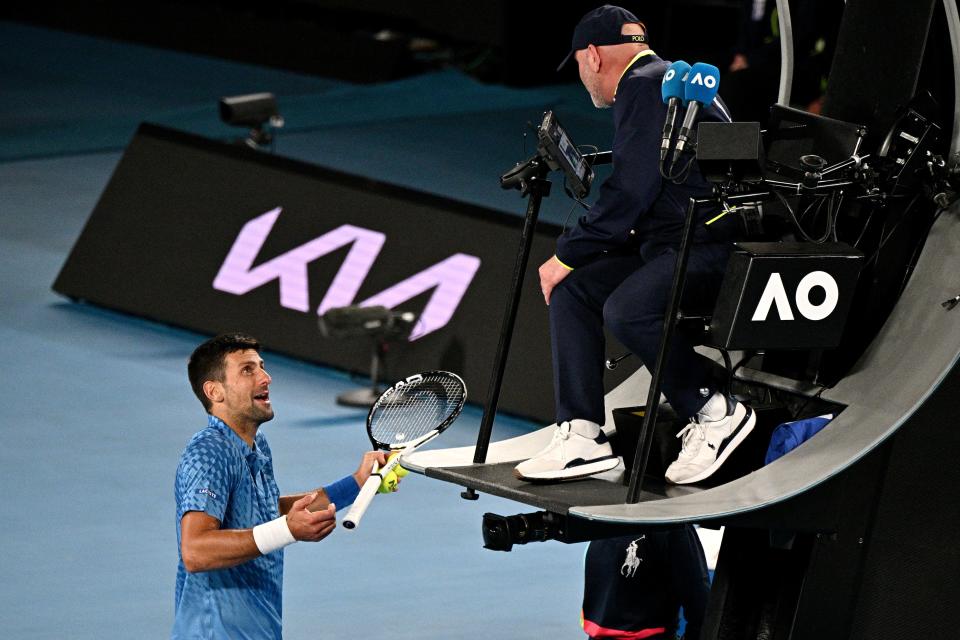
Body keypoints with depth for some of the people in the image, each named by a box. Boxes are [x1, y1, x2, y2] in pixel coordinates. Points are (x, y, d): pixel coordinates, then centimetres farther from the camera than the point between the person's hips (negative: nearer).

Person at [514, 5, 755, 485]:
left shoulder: (645, 86, -10)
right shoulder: (663, 81, 23)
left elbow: (630, 193, -18)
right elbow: (641, 201, 23)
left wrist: (568, 254, -9)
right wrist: (574, 257, 15)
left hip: (716, 245, -11)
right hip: (673, 248, 11)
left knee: (626, 308, -30)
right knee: (572, 290, 3)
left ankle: (717, 412, -13)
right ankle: (582, 436, -4)